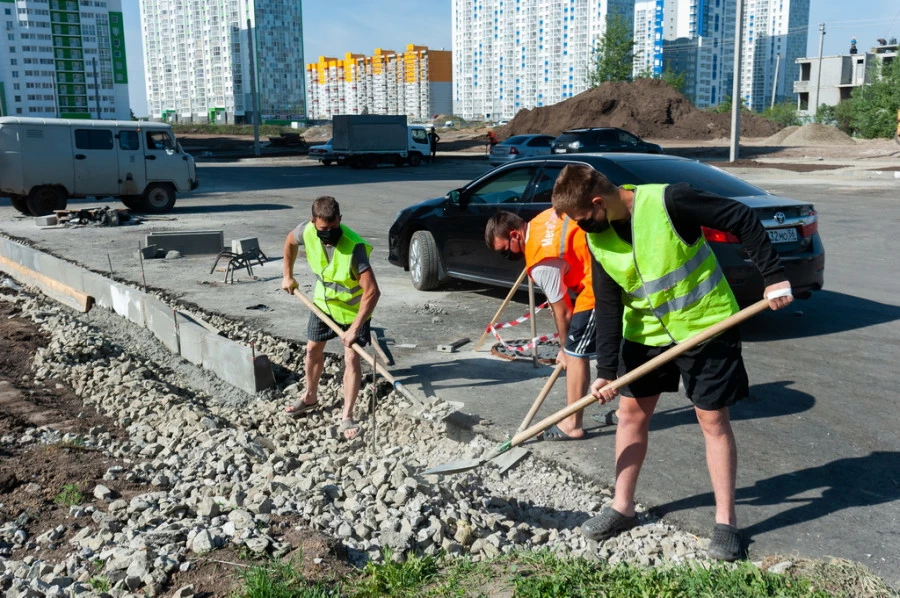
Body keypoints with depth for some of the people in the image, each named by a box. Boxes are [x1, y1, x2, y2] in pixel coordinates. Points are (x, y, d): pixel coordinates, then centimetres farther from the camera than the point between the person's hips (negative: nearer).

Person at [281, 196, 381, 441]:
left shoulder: (354, 247, -37)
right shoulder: (307, 231, -22)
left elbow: (372, 291, -39)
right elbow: (290, 241, 5)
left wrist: (354, 328, -39)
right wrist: (288, 275, 5)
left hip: (353, 307, -5)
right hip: (323, 301, 5)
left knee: (351, 359, -9)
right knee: (313, 350, 16)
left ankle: (347, 416, 2)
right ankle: (310, 397, 39)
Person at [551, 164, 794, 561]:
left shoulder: (667, 201, -25)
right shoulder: (597, 238, -6)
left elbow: (742, 220, -19)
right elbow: (607, 307, -6)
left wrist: (773, 276, -20)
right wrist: (606, 371, -10)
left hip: (706, 325, -5)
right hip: (646, 332, 6)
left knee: (713, 420, 3)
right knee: (631, 412, 8)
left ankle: (725, 520, 17)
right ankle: (623, 507, 23)